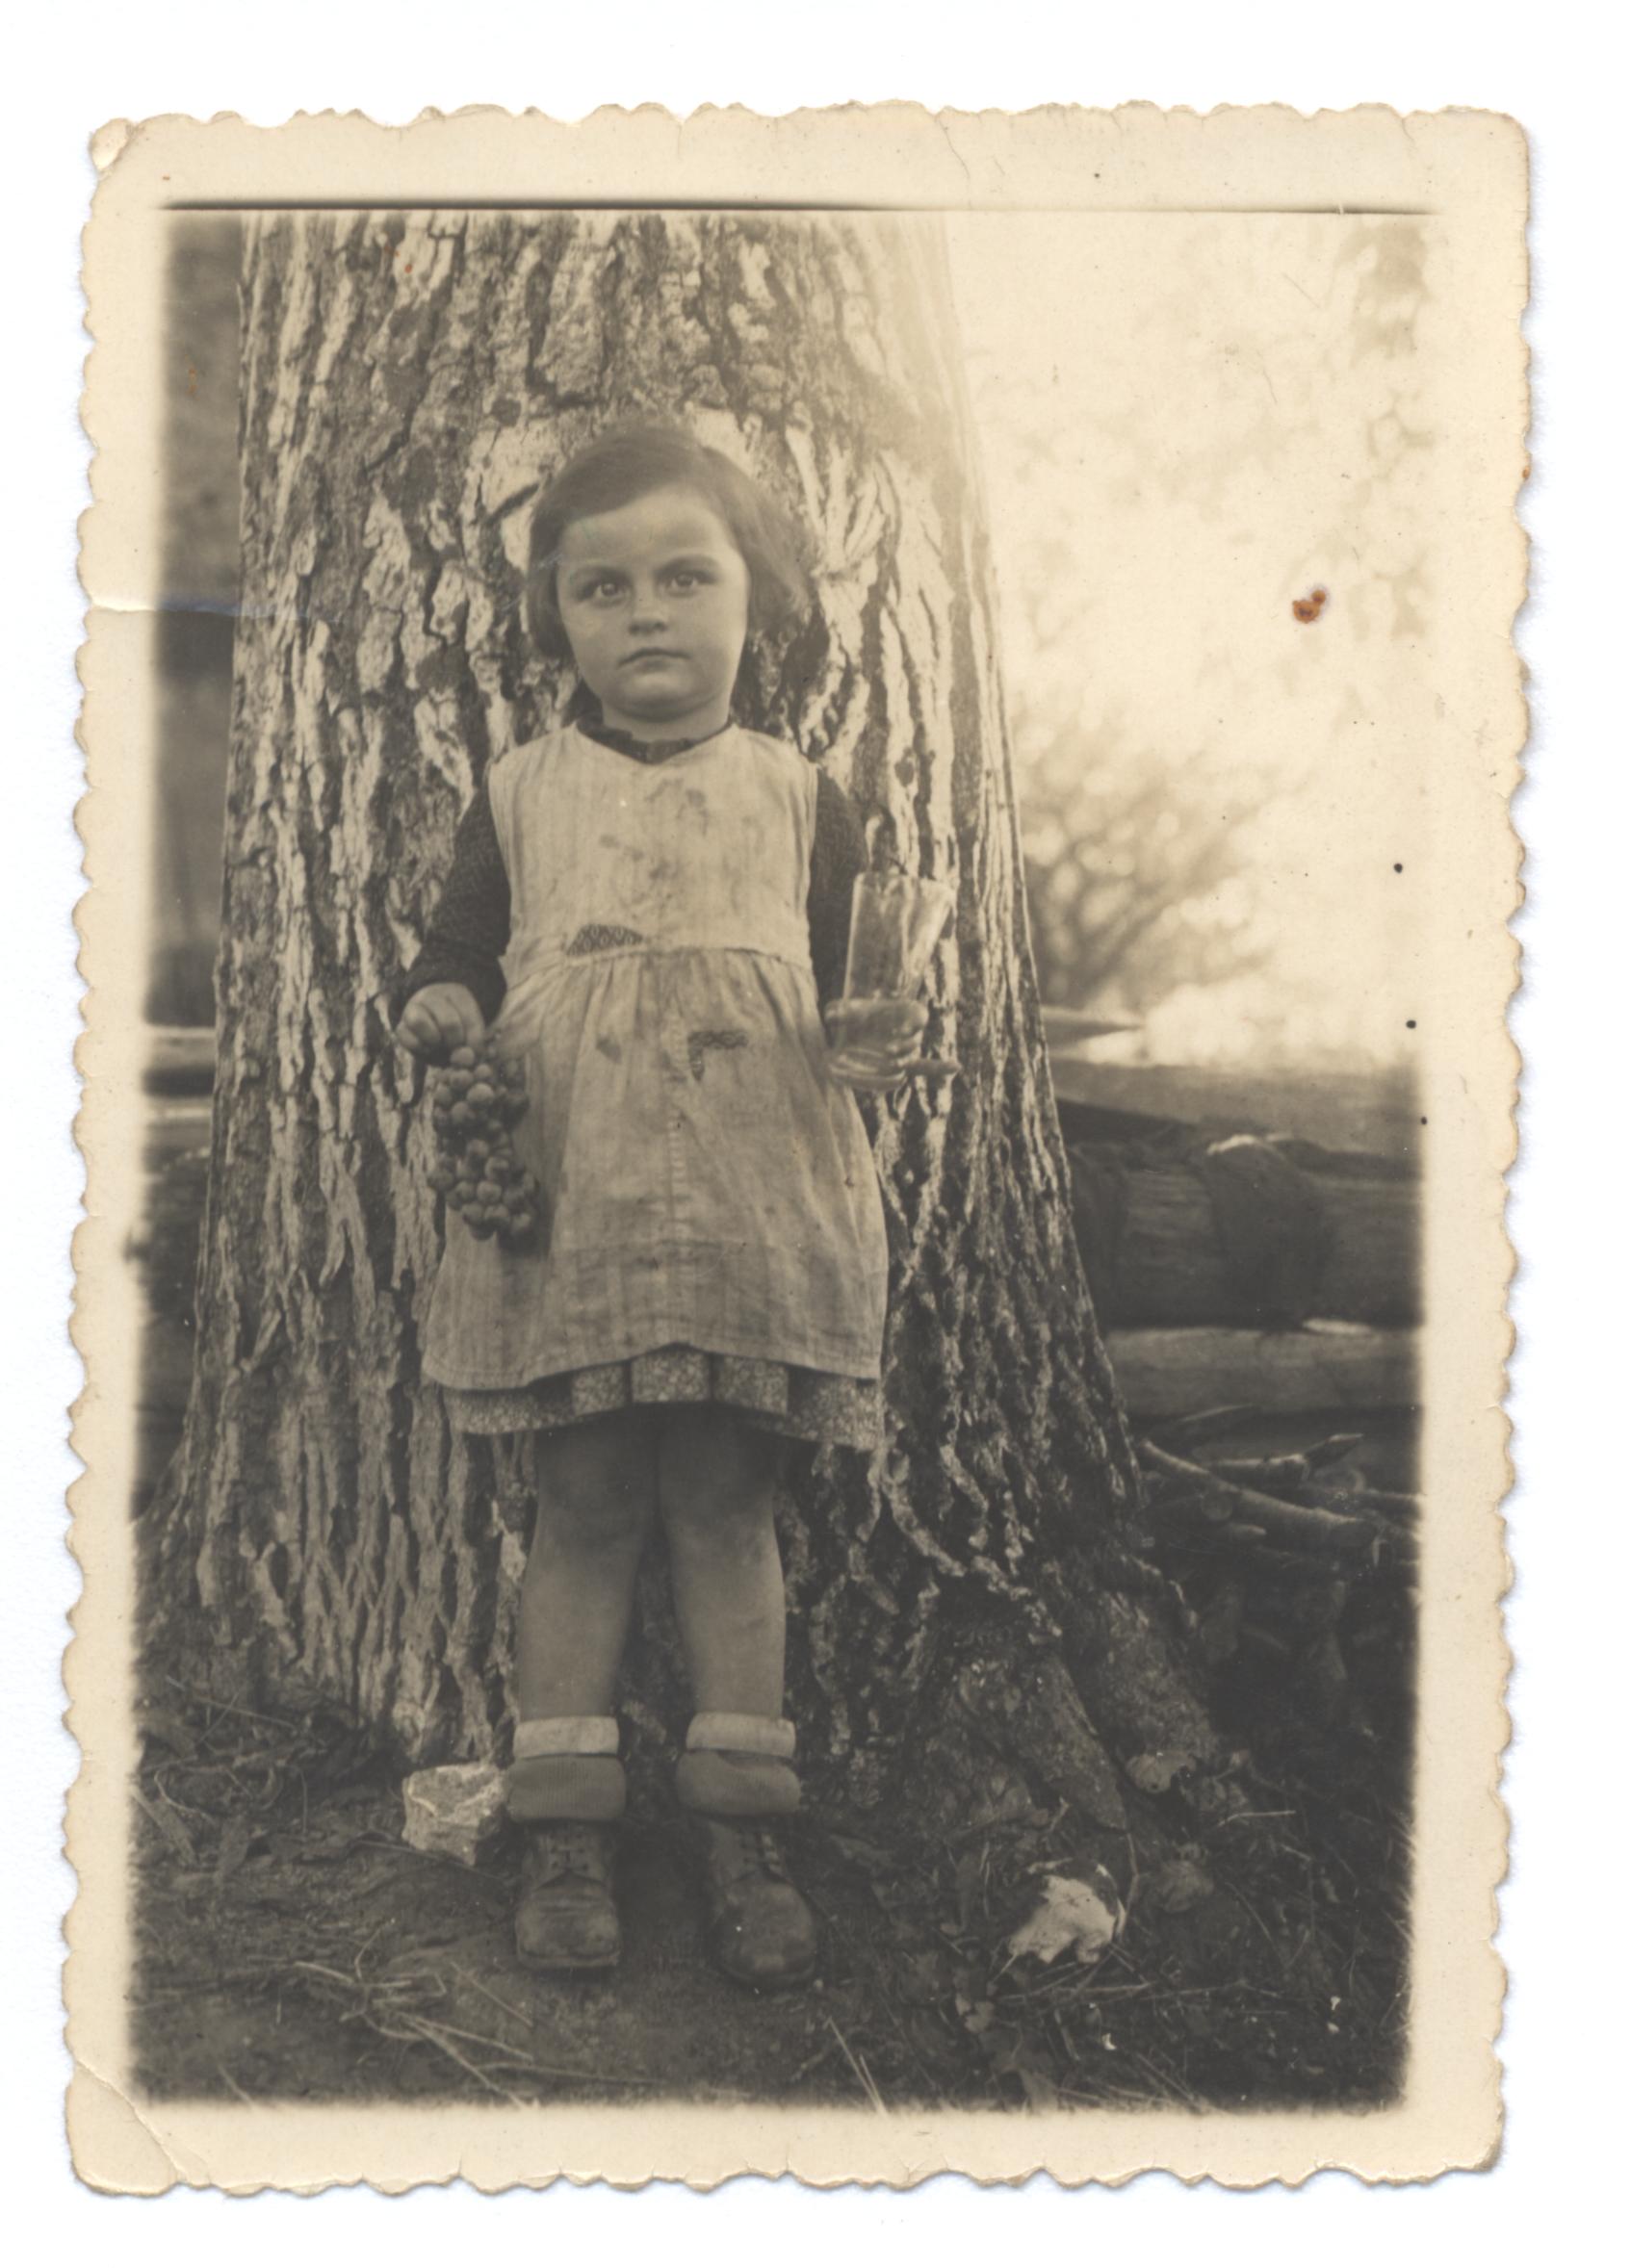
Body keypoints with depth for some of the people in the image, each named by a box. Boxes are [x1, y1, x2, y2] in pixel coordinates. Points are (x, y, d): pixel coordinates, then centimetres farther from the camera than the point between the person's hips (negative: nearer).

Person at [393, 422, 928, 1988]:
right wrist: (440, 1009, -11)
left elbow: (848, 973, 11)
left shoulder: (798, 798, 9)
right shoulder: (520, 798, 8)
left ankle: (740, 1828, 14)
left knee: (726, 1507, 6)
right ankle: (564, 1829, 12)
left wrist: (867, 1037, -11)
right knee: (582, 1510, 3)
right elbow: (459, 948, 12)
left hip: (752, 1217, 0)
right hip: (568, 1215, 0)